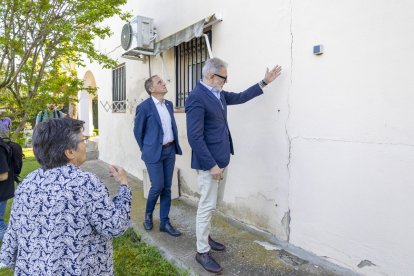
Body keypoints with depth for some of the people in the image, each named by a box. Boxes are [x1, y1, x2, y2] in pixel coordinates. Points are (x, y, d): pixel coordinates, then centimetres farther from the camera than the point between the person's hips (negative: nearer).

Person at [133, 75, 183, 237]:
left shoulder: (169, 104, 9)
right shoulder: (144, 107, -10)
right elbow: (138, 131, -1)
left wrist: (174, 146, 13)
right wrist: (146, 150, 5)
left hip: (170, 150, 6)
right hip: (155, 152, -6)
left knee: (167, 187, 9)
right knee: (157, 186, -2)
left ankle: (164, 222, 21)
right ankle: (148, 214, 28)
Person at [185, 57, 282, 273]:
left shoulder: (218, 94, 9)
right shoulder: (197, 97, -19)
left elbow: (240, 97, 24)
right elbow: (195, 137, -23)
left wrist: (264, 82, 23)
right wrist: (211, 165, -22)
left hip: (221, 159, 9)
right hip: (209, 162, -9)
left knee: (214, 202, 19)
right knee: (207, 205, 2)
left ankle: (205, 237, 38)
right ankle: (202, 252, 19)